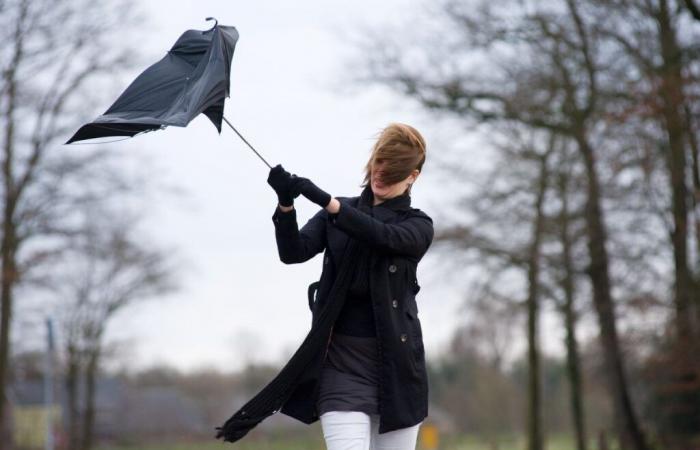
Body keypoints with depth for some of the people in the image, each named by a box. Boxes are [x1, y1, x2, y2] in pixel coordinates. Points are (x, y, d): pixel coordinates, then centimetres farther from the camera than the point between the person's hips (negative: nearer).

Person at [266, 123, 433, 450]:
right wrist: (286, 205, -24)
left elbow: (383, 236, -17)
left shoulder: (418, 226, 5)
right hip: (342, 361, 0)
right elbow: (294, 252, -5)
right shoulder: (336, 214, 11)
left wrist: (324, 200, -29)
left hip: (396, 364, 0)